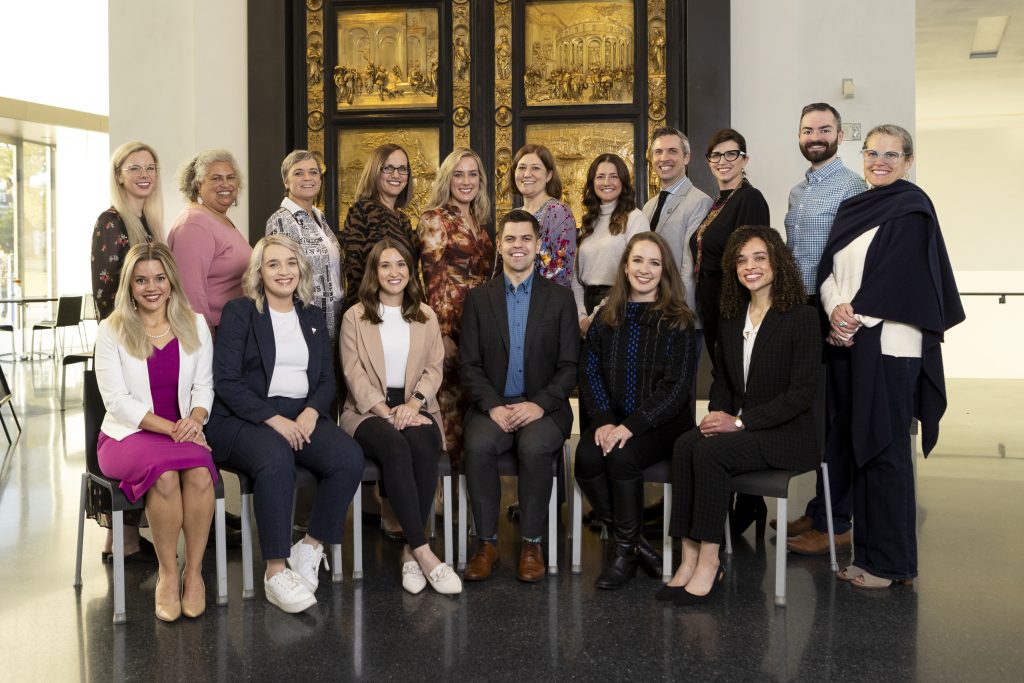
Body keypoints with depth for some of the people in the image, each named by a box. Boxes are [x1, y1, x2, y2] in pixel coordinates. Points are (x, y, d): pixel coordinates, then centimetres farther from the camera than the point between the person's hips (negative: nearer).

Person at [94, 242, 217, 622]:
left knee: (199, 474, -33)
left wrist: (195, 419, -13)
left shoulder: (194, 325, 11)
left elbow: (204, 386, 10)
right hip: (128, 435, -2)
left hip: (184, 434, 2)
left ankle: (194, 571, -17)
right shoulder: (111, 331, 1)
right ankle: (167, 573, -17)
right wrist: (170, 428, -17)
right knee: (166, 474, -35)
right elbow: (116, 399, -6)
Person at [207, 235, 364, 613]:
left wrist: (311, 413, -9)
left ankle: (311, 548, -8)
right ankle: (275, 571, -28)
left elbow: (327, 379, 14)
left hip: (302, 415, 5)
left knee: (350, 456, -25)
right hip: (246, 419, -4)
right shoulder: (239, 312, 2)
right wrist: (273, 419, -17)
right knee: (276, 458, -38)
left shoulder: (313, 317, 18)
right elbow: (226, 381, -7)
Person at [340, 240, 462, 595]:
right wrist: (386, 411, -16)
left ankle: (411, 550, -26)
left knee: (423, 445, -34)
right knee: (395, 447, -36)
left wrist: (413, 403, -12)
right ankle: (424, 551, -35)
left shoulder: (426, 316, 16)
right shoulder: (355, 317, 8)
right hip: (369, 409, -2)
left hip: (416, 406, 2)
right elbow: (354, 373, -2)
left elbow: (434, 368, 8)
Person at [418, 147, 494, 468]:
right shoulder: (435, 219, -4)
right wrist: (444, 333, -16)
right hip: (452, 323, -6)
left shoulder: (478, 221, 16)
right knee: (451, 401, -4)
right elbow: (433, 279, -10)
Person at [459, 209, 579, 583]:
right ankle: (487, 542, -15)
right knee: (478, 446, -31)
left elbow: (569, 366, 2)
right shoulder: (478, 298, 10)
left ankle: (532, 543, -15)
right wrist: (493, 406, -12)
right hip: (492, 406, 1)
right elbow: (469, 364, 4)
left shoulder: (560, 298, 7)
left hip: (543, 408, -1)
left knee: (534, 448, -33)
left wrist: (539, 404, -13)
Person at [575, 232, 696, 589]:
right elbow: (590, 373, 4)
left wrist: (631, 425, -20)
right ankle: (636, 544, -8)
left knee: (622, 456, -31)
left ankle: (625, 552, -11)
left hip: (663, 422, -3)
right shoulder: (606, 318, 11)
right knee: (586, 458, -26)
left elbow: (676, 386, -9)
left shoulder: (678, 322, -1)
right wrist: (604, 421, -13)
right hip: (612, 420, 4)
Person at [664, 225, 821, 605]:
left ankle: (709, 564, -23)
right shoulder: (732, 318, 13)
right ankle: (689, 558, -25)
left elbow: (803, 392, -13)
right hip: (736, 427, 6)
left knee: (710, 451, -30)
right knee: (684, 444, -25)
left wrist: (740, 421, -18)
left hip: (786, 434, -6)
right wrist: (716, 413, -3)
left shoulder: (801, 318, -7)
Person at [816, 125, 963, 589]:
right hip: (848, 341, 7)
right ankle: (867, 551, 17)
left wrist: (855, 318, -13)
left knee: (884, 450, -2)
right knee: (858, 447, 8)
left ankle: (891, 562, 7)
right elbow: (828, 268, 9)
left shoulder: (911, 207, -4)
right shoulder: (852, 207, 17)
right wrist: (836, 309, -9)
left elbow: (899, 275, -13)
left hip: (887, 343, -7)